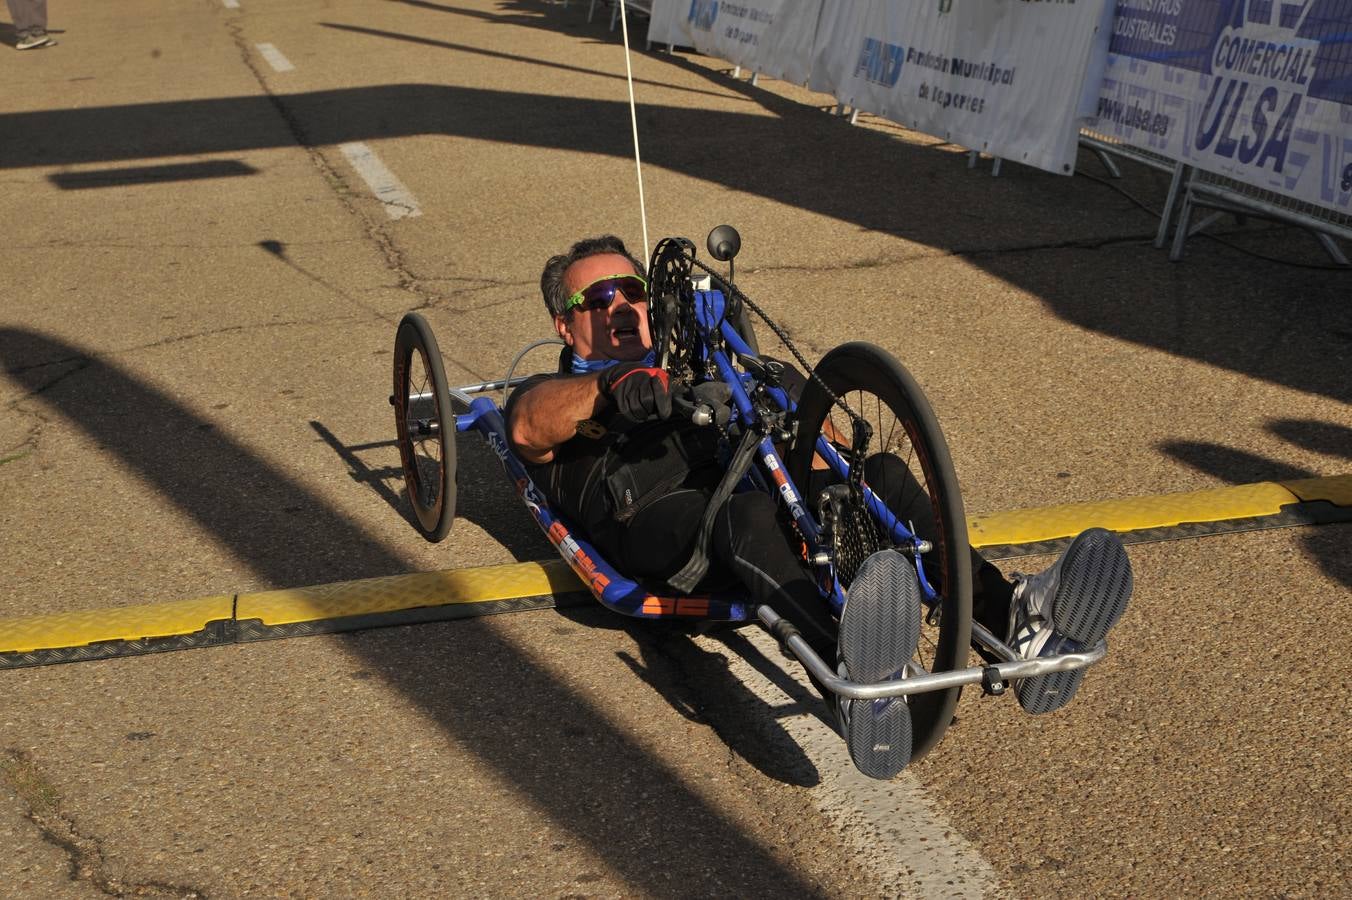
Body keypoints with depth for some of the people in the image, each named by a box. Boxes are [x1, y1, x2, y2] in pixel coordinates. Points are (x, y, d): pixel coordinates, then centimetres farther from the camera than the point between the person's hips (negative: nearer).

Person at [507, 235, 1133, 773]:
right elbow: (529, 423, -2)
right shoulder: (552, 391, 27)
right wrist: (612, 389, -24)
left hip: (738, 500, 5)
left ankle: (1008, 613, -40)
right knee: (747, 513, -38)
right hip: (653, 525, -5)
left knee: (882, 473, -20)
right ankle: (850, 670, -66)